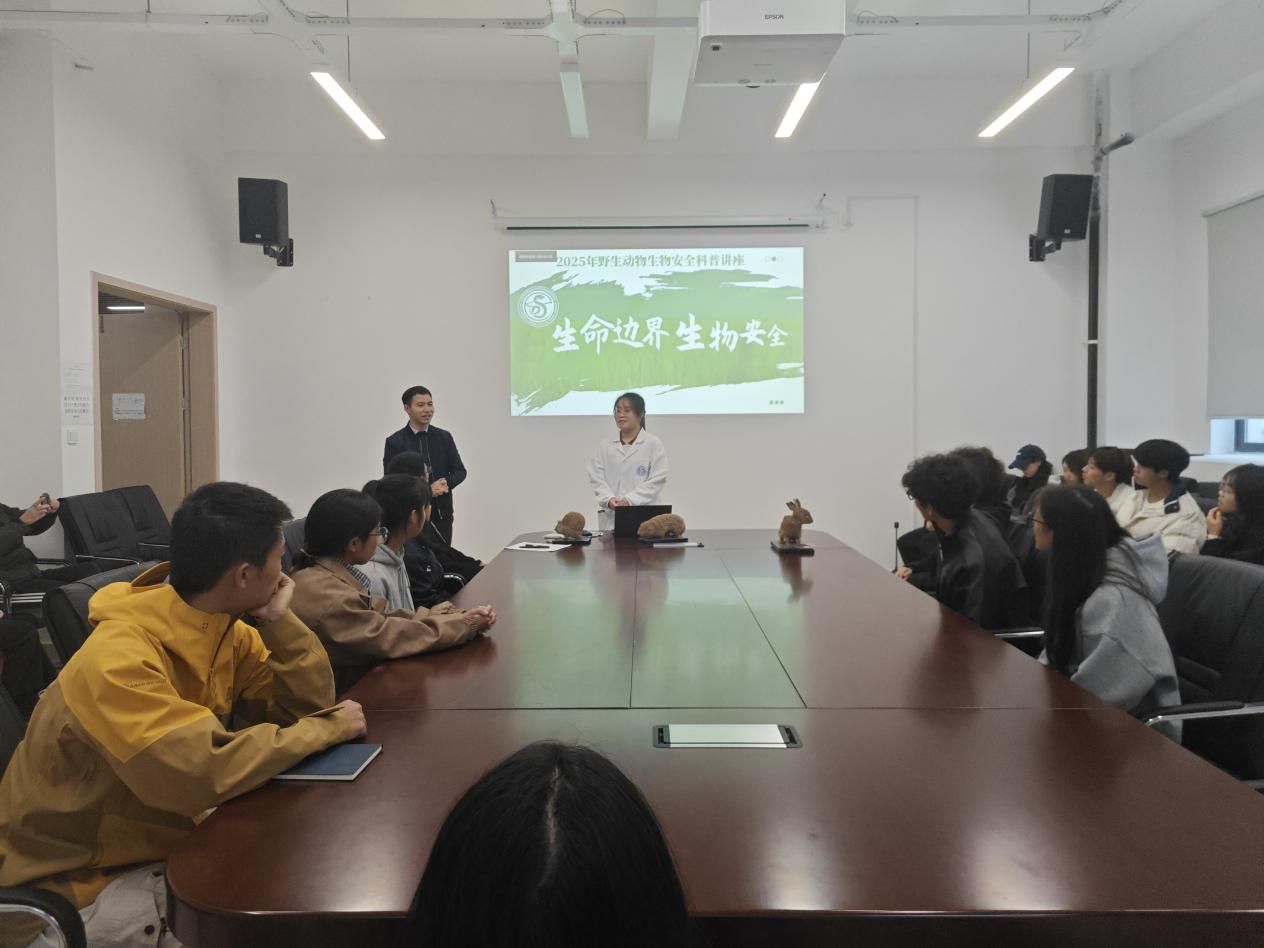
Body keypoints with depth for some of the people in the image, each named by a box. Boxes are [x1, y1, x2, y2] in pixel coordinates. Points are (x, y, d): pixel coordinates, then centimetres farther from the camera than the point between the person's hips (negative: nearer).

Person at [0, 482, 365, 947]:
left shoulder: (224, 628, -6)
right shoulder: (118, 657, -32)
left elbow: (308, 702, -4)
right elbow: (205, 771, -42)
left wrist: (279, 620, -18)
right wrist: (329, 729, -30)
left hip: (163, 838, 8)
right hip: (76, 878, -7)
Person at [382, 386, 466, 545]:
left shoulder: (444, 437, 7)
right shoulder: (395, 442, -3)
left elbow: (460, 471, 8)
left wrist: (446, 483, -14)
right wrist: (427, 490, -18)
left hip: (442, 514, 3)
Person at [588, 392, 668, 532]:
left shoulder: (654, 444, 3)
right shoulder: (604, 446, 12)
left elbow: (657, 480, -5)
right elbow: (596, 477, 6)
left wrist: (630, 500, -15)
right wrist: (609, 499, -13)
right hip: (610, 516, 2)